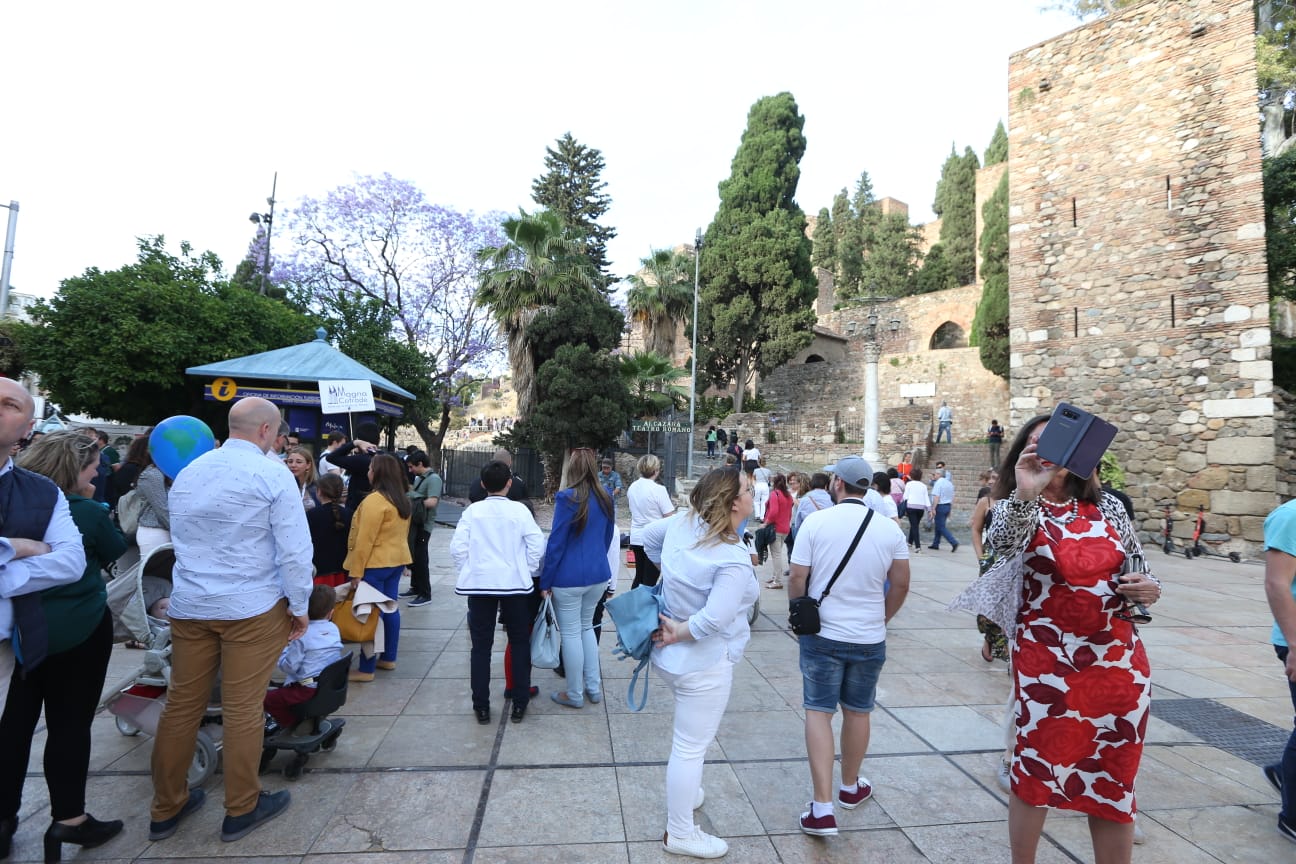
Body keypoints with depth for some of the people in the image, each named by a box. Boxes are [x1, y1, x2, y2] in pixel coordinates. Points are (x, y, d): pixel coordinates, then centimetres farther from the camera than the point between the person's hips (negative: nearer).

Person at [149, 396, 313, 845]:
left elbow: (179, 536, 18)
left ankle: (166, 808, 30)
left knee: (181, 704, 15)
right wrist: (300, 606, -3)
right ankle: (241, 809, 20)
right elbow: (294, 549, -14)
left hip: (188, 605, 6)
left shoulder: (188, 472, 8)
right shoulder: (273, 475, -12)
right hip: (252, 607, -5)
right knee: (243, 709, 5)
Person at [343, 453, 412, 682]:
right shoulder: (403, 500, 9)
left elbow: (365, 540, -19)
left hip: (375, 564, -9)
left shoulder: (374, 500, -18)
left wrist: (356, 571, -16)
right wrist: (402, 563, 19)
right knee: (390, 608, 15)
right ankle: (388, 658, 24)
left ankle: (366, 669, 5)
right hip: (396, 560, 9)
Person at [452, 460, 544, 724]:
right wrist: (527, 572, 6)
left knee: (481, 645, 11)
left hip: (479, 583, 1)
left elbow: (457, 547, -5)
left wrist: (468, 571, 9)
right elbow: (537, 545, -8)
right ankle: (519, 703, 18)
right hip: (515, 583, -1)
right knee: (519, 643, 13)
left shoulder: (472, 511, -3)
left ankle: (481, 706, 16)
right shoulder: (520, 510, -6)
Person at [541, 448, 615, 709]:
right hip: (599, 574, 6)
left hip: (570, 577, -6)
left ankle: (575, 695, 19)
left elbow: (556, 542, -14)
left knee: (571, 633, 7)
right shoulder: (605, 497, 2)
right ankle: (594, 687, 27)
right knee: (586, 627, 21)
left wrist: (545, 581, -5)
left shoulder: (567, 498, -16)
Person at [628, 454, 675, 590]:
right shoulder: (659, 489, -16)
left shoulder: (632, 487, 3)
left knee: (639, 577, 17)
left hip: (636, 538, 6)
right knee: (650, 580, 1)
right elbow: (669, 517, -16)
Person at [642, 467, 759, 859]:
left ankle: (685, 793, 50)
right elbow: (714, 619, -35)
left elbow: (647, 536, 11)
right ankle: (679, 834, 27)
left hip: (673, 656, 9)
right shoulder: (733, 559, -28)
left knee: (689, 735, 31)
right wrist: (678, 633, -20)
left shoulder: (683, 522, -7)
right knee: (691, 746, 9)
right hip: (705, 663, -9)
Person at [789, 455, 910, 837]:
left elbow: (798, 579, -10)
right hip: (870, 638, 3)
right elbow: (900, 585, 2)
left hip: (822, 634, -2)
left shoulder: (815, 522, -13)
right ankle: (850, 787, 39)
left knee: (818, 713, 7)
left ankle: (823, 809, 4)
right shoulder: (890, 529, -6)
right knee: (858, 712, 19)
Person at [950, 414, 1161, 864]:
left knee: (1114, 782, 14)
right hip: (1046, 664, -3)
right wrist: (1025, 494, -44)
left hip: (1119, 662, 4)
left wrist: (1148, 587, -5)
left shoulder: (1108, 506, 5)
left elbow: (1138, 566, 16)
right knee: (1035, 772, 8)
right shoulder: (1014, 509, -6)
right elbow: (1002, 544, -29)